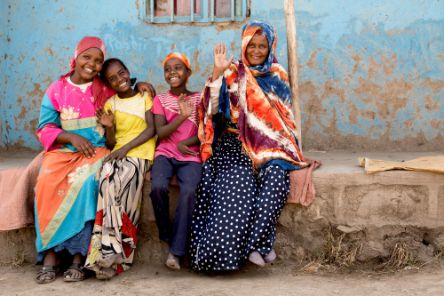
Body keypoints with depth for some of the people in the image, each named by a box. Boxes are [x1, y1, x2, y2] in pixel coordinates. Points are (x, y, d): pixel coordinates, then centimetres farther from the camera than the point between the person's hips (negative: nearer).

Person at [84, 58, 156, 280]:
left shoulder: (144, 97, 10)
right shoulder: (110, 104, 16)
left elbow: (151, 129, -3)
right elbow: (111, 143, 13)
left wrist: (126, 147, -14)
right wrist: (109, 128, -9)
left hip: (140, 152, -2)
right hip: (118, 153, 3)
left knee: (123, 180, -33)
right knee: (108, 179, -32)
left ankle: (110, 250, -30)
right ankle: (112, 250, -32)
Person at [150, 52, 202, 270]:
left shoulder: (198, 98, 11)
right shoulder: (160, 100, 12)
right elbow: (160, 133, -2)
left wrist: (185, 143, -12)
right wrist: (182, 116, -16)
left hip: (191, 157, -1)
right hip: (165, 154, 1)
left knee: (189, 191, -31)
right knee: (158, 186, -32)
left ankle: (176, 250, -22)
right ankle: (167, 235, -8)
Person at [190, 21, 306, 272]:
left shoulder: (278, 76, 14)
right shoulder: (233, 74, 6)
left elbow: (284, 116, 17)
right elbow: (212, 109, -7)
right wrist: (217, 73, -15)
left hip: (269, 145, 2)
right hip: (235, 143, -2)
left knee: (277, 174, -30)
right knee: (237, 181, -31)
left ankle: (256, 242, -26)